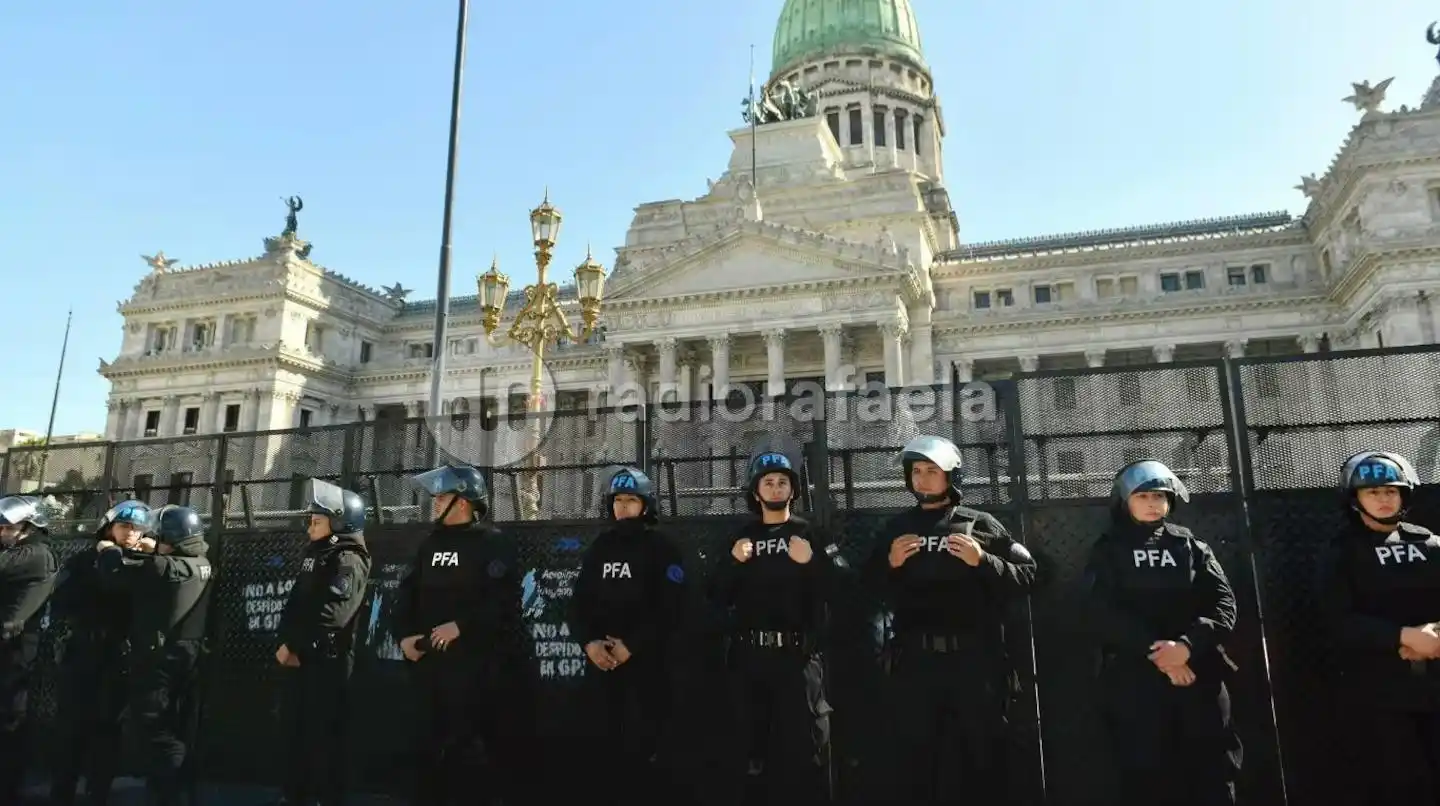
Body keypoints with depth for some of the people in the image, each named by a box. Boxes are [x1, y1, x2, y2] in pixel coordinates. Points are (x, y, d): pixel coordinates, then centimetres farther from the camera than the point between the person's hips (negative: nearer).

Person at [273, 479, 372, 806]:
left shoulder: (348, 561, -13)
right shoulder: (314, 555, 16)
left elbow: (329, 615, -23)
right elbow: (294, 604, 12)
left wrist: (292, 644, -14)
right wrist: (286, 642, -4)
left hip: (327, 662, -9)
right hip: (300, 659, 9)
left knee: (323, 734, -3)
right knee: (296, 729, 15)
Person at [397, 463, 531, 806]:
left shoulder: (494, 543, -8)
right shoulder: (432, 543, 14)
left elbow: (503, 600, -18)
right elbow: (408, 592, 12)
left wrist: (459, 626, -21)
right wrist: (405, 634, -2)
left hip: (480, 663, -6)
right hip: (432, 659, 7)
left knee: (472, 746, -2)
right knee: (432, 743, 14)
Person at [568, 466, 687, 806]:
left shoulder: (661, 546, -1)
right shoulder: (599, 548, 14)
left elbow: (670, 607, -9)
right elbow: (579, 602, 9)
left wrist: (632, 646, -15)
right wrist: (588, 642, -8)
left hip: (645, 660, -4)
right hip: (601, 660, 5)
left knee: (642, 744, -7)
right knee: (602, 742, 7)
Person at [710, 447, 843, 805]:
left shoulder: (812, 536, 4)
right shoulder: (742, 537, 12)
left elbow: (841, 588, -7)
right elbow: (719, 597, 7)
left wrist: (812, 561, -21)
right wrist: (733, 561, -8)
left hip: (797, 655, -3)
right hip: (749, 657, 3)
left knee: (804, 746, -4)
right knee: (755, 744, 12)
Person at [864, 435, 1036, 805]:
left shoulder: (980, 525, 4)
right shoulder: (895, 528, 11)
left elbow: (1025, 575, 0)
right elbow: (869, 590, 12)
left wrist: (982, 561, -14)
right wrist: (890, 564, -6)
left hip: (975, 657, -2)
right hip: (914, 659, 2)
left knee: (984, 753, 7)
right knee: (914, 756, 8)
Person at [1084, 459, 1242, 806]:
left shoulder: (1191, 546, 13)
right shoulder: (1108, 551, 6)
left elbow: (1223, 603, 1)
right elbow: (1103, 611, -6)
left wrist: (1187, 645, -16)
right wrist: (1154, 650, -17)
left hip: (1197, 674, 2)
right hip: (1135, 680, -2)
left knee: (1213, 777, 5)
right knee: (1143, 776, 0)